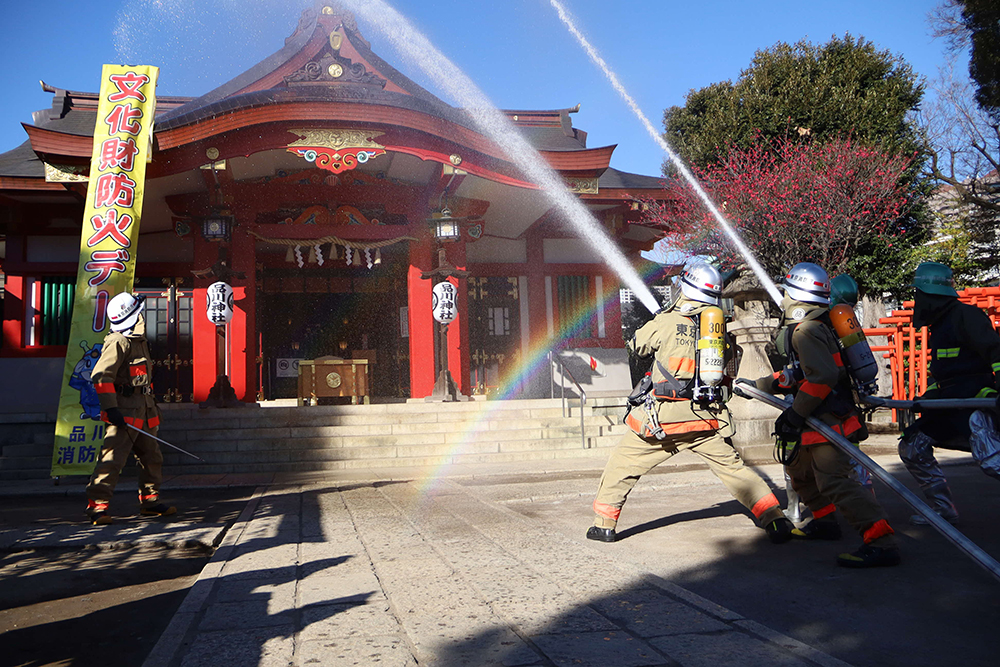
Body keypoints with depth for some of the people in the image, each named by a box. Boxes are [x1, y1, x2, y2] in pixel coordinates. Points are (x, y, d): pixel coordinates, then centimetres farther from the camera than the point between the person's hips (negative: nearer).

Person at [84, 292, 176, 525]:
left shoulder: (139, 341, 17)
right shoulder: (118, 342, -13)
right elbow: (101, 375, -19)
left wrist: (151, 404, 27)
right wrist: (110, 408, -24)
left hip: (143, 409, 10)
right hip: (124, 410, -10)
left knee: (151, 456, 13)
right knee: (113, 458, -12)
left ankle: (149, 500, 23)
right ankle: (97, 504, -7)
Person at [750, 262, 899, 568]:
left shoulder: (806, 331, -16)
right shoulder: (817, 327, 16)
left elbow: (822, 377, -27)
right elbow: (800, 373, 23)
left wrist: (794, 415, -22)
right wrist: (760, 384, 24)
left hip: (829, 419, -11)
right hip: (820, 420, 11)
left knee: (835, 481, -17)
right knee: (799, 467, 24)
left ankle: (881, 543, -20)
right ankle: (825, 521, 35)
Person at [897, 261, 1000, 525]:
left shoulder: (965, 316, -11)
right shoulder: (940, 324, 17)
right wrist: (927, 397, 21)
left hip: (978, 400, -10)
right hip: (952, 403, 10)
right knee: (911, 446, 8)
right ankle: (944, 510, 15)